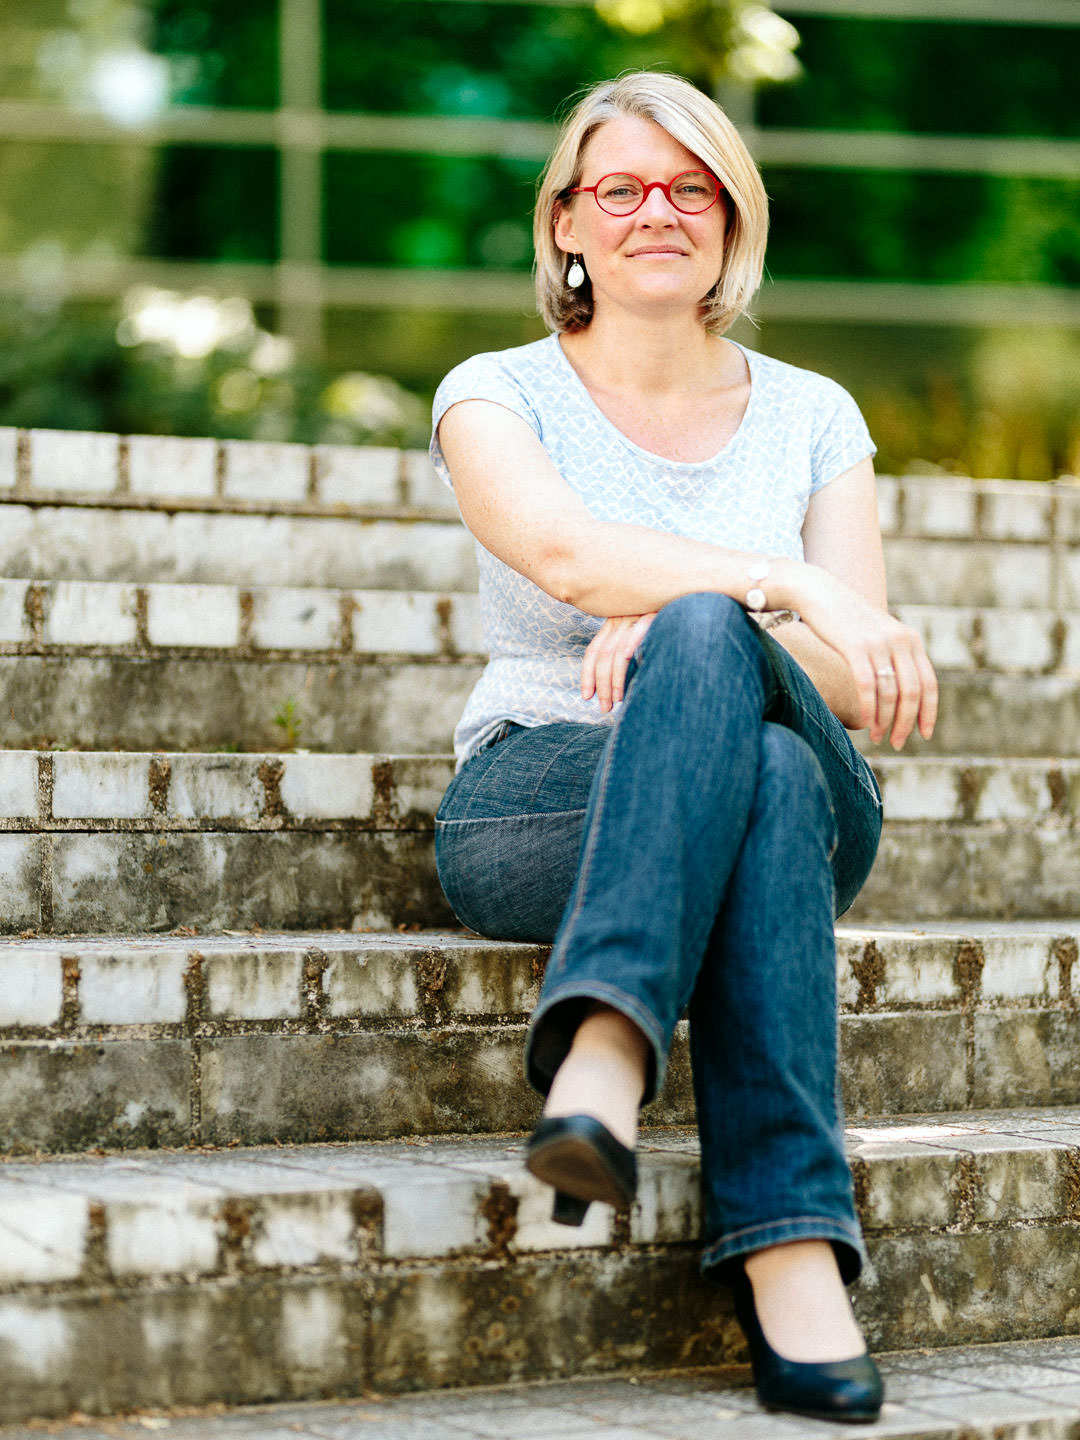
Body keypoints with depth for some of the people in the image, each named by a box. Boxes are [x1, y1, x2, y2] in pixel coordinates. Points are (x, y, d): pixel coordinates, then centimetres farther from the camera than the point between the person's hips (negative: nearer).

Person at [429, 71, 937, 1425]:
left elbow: (867, 690, 2)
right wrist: (787, 587, -33)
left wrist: (672, 627, -17)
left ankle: (604, 1050, -51)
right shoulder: (497, 395, 5)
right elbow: (565, 555, -18)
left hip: (806, 811, 2)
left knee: (703, 638, -34)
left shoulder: (812, 416, 12)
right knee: (737, 707, -37)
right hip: (534, 800, -2)